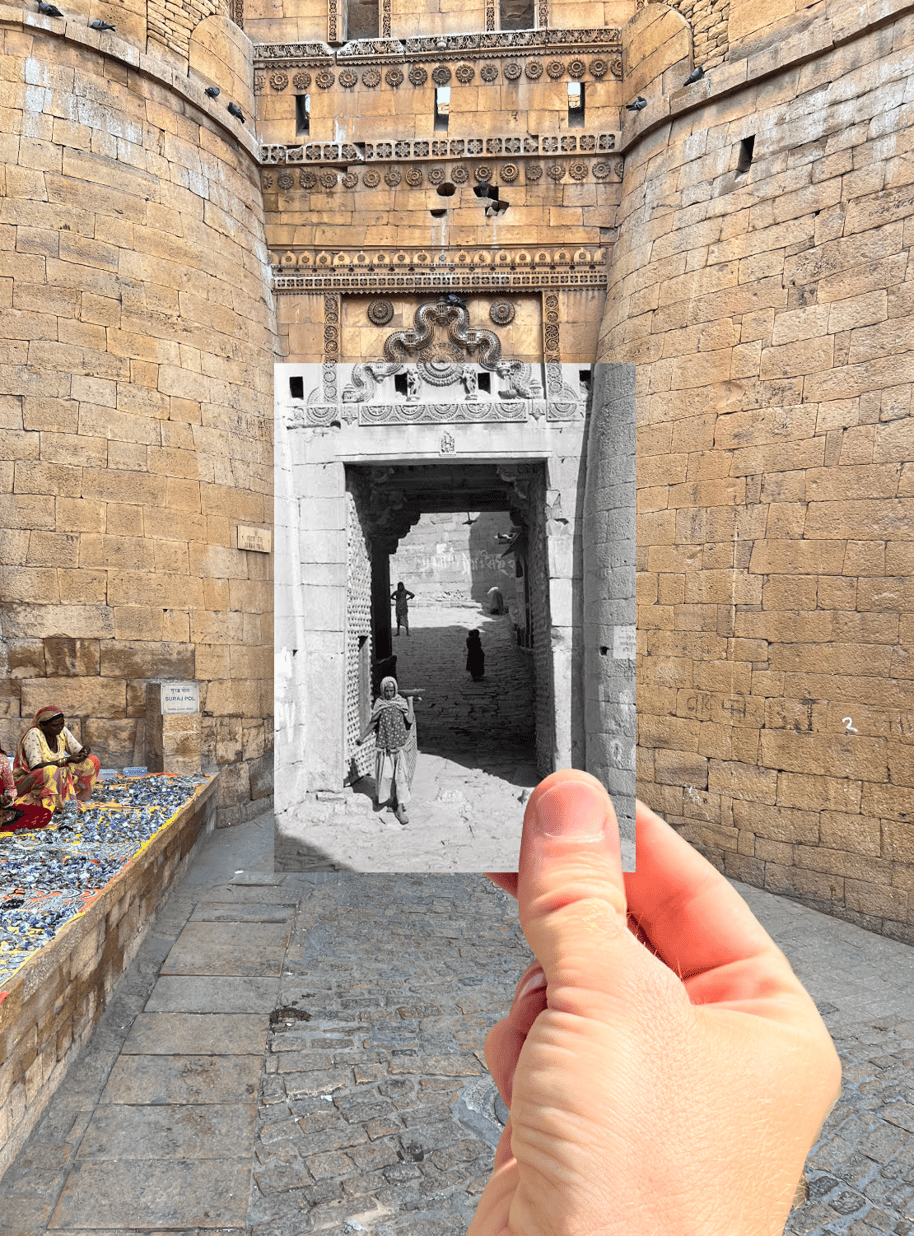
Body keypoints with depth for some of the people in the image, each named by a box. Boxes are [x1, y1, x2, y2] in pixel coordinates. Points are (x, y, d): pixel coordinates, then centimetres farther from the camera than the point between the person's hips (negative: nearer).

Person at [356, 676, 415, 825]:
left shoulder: (401, 702, 1)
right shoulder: (379, 704, 4)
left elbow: (410, 720, -10)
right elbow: (372, 722, 10)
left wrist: (410, 702, -7)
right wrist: (361, 737, 9)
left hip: (400, 745, -1)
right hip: (384, 744, 1)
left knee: (401, 775, -5)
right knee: (385, 773, 5)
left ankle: (400, 808, -3)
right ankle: (382, 797, 33)